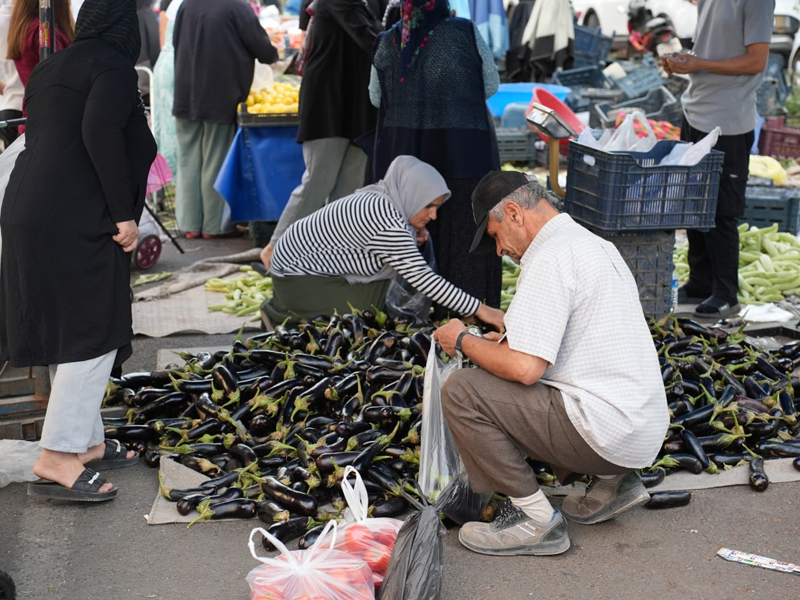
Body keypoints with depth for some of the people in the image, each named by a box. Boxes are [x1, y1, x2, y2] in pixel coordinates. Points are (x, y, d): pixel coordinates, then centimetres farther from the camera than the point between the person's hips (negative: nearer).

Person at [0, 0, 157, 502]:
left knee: (67, 334, 14)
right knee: (94, 335, -5)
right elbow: (100, 133, -21)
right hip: (76, 223, -9)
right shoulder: (113, 67, -6)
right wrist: (123, 213, -18)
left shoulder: (50, 69, 19)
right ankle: (57, 459, -7)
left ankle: (88, 443, 23)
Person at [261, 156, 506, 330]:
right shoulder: (386, 220, -29)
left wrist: (414, 237, -11)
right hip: (298, 274, -9)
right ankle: (284, 315, 3)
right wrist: (480, 310, -29)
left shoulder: (380, 200, -1)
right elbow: (421, 278, -30)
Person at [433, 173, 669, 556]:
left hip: (609, 432, -10)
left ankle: (534, 518, -3)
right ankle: (611, 481, 17)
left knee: (460, 391, -11)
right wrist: (506, 343, 21)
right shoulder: (596, 245, 15)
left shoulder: (549, 259, -15)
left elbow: (525, 368, -21)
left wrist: (463, 341, -4)